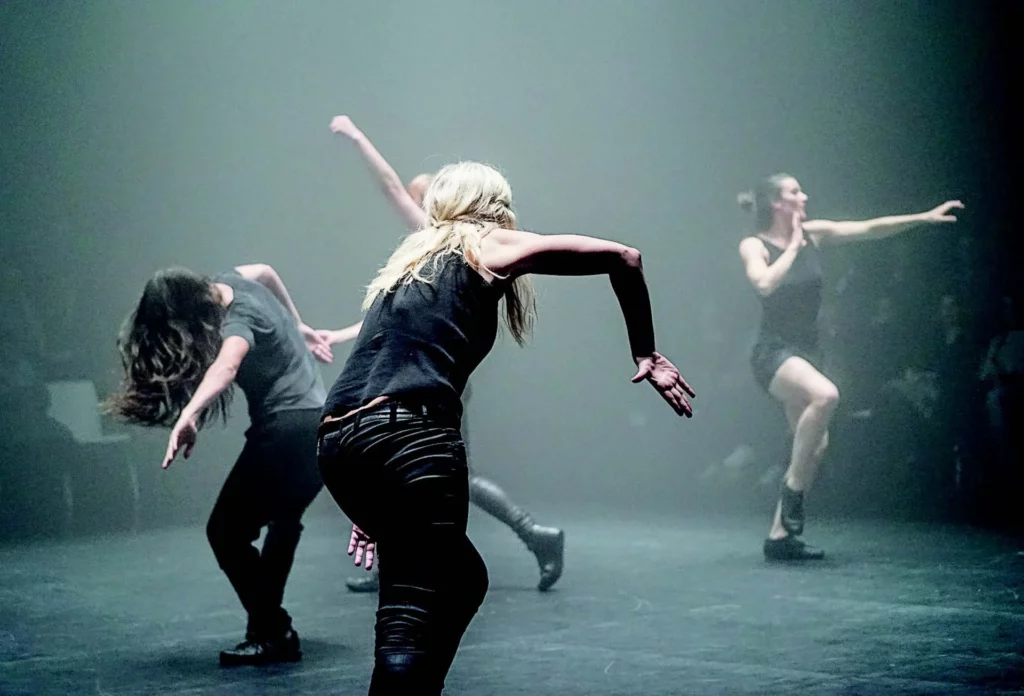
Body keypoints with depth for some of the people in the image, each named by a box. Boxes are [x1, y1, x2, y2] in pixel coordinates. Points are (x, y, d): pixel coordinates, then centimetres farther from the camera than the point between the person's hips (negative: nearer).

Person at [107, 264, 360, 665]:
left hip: (288, 427, -11)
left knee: (227, 531, -8)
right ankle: (271, 628, 35)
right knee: (282, 521, 26)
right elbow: (265, 271, 27)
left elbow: (226, 365, -44)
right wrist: (300, 329, 34)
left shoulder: (238, 319, -22)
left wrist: (189, 414, -60)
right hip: (317, 415, 11)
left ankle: (273, 635, -5)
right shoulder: (227, 283, 4)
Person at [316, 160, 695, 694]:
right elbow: (622, 258, 7)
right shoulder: (487, 246, 13)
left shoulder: (408, 260, 31)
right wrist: (647, 356, 16)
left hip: (338, 442, 7)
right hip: (409, 436, -7)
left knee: (463, 580, 24)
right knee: (409, 628, -12)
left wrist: (372, 507, 34)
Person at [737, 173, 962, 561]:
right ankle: (793, 491, -19)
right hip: (773, 353, -7)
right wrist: (793, 245, -15)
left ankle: (780, 536, 9)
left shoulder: (815, 234, 9)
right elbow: (765, 284, -26)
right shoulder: (753, 246, -6)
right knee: (825, 395, -34)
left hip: (805, 352, 7)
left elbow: (871, 229, 7)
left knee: (816, 445, 2)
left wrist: (924, 218, 2)